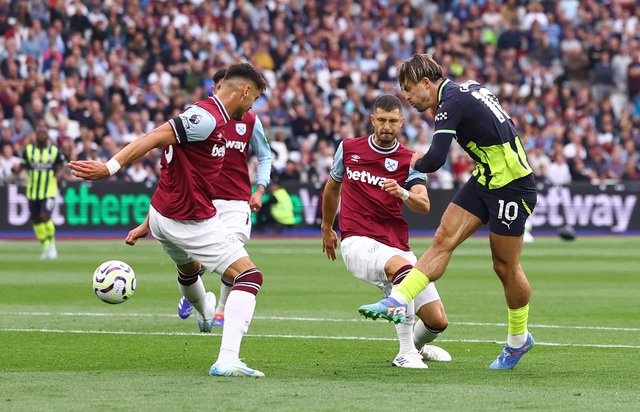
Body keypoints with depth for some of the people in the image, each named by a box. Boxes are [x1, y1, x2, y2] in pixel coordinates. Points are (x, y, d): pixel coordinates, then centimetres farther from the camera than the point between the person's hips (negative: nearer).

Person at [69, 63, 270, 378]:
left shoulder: (206, 116, 11)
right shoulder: (207, 118, -19)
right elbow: (153, 138, -29)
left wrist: (148, 224, 25)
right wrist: (109, 167, -36)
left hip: (162, 215, 10)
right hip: (194, 222, -10)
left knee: (189, 268, 38)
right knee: (249, 276, -10)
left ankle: (205, 315, 70)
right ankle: (227, 360, -21)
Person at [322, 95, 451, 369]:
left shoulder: (410, 160, 4)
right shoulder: (348, 149, 6)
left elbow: (424, 205, -13)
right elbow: (332, 188, 25)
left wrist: (403, 193, -34)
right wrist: (326, 228, 34)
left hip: (397, 248, 3)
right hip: (357, 242, -3)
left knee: (437, 321, -6)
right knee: (402, 266, -38)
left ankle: (417, 345, 33)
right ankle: (405, 353, -30)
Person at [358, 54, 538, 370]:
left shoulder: (452, 101, -20)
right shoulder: (466, 88, 8)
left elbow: (435, 160, -27)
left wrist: (417, 162, -5)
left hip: (512, 186, -9)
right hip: (485, 179, 9)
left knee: (505, 267, 4)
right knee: (444, 239, -4)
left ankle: (518, 339, 21)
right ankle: (398, 301, -13)